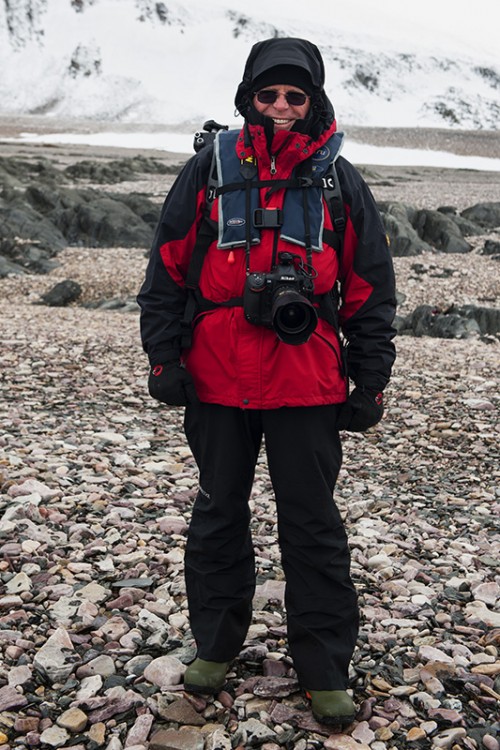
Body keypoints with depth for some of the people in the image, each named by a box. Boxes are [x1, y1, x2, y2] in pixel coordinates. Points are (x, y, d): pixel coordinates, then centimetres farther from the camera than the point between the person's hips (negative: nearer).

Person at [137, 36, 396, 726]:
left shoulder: (342, 183, 4)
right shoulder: (209, 171, 4)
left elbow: (371, 292, 7)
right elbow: (167, 271, 6)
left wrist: (370, 383, 4)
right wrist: (164, 358, 0)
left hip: (309, 386, -1)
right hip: (217, 381, 1)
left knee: (313, 523, 5)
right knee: (219, 512, 14)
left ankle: (324, 669, 19)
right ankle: (215, 644, 32)